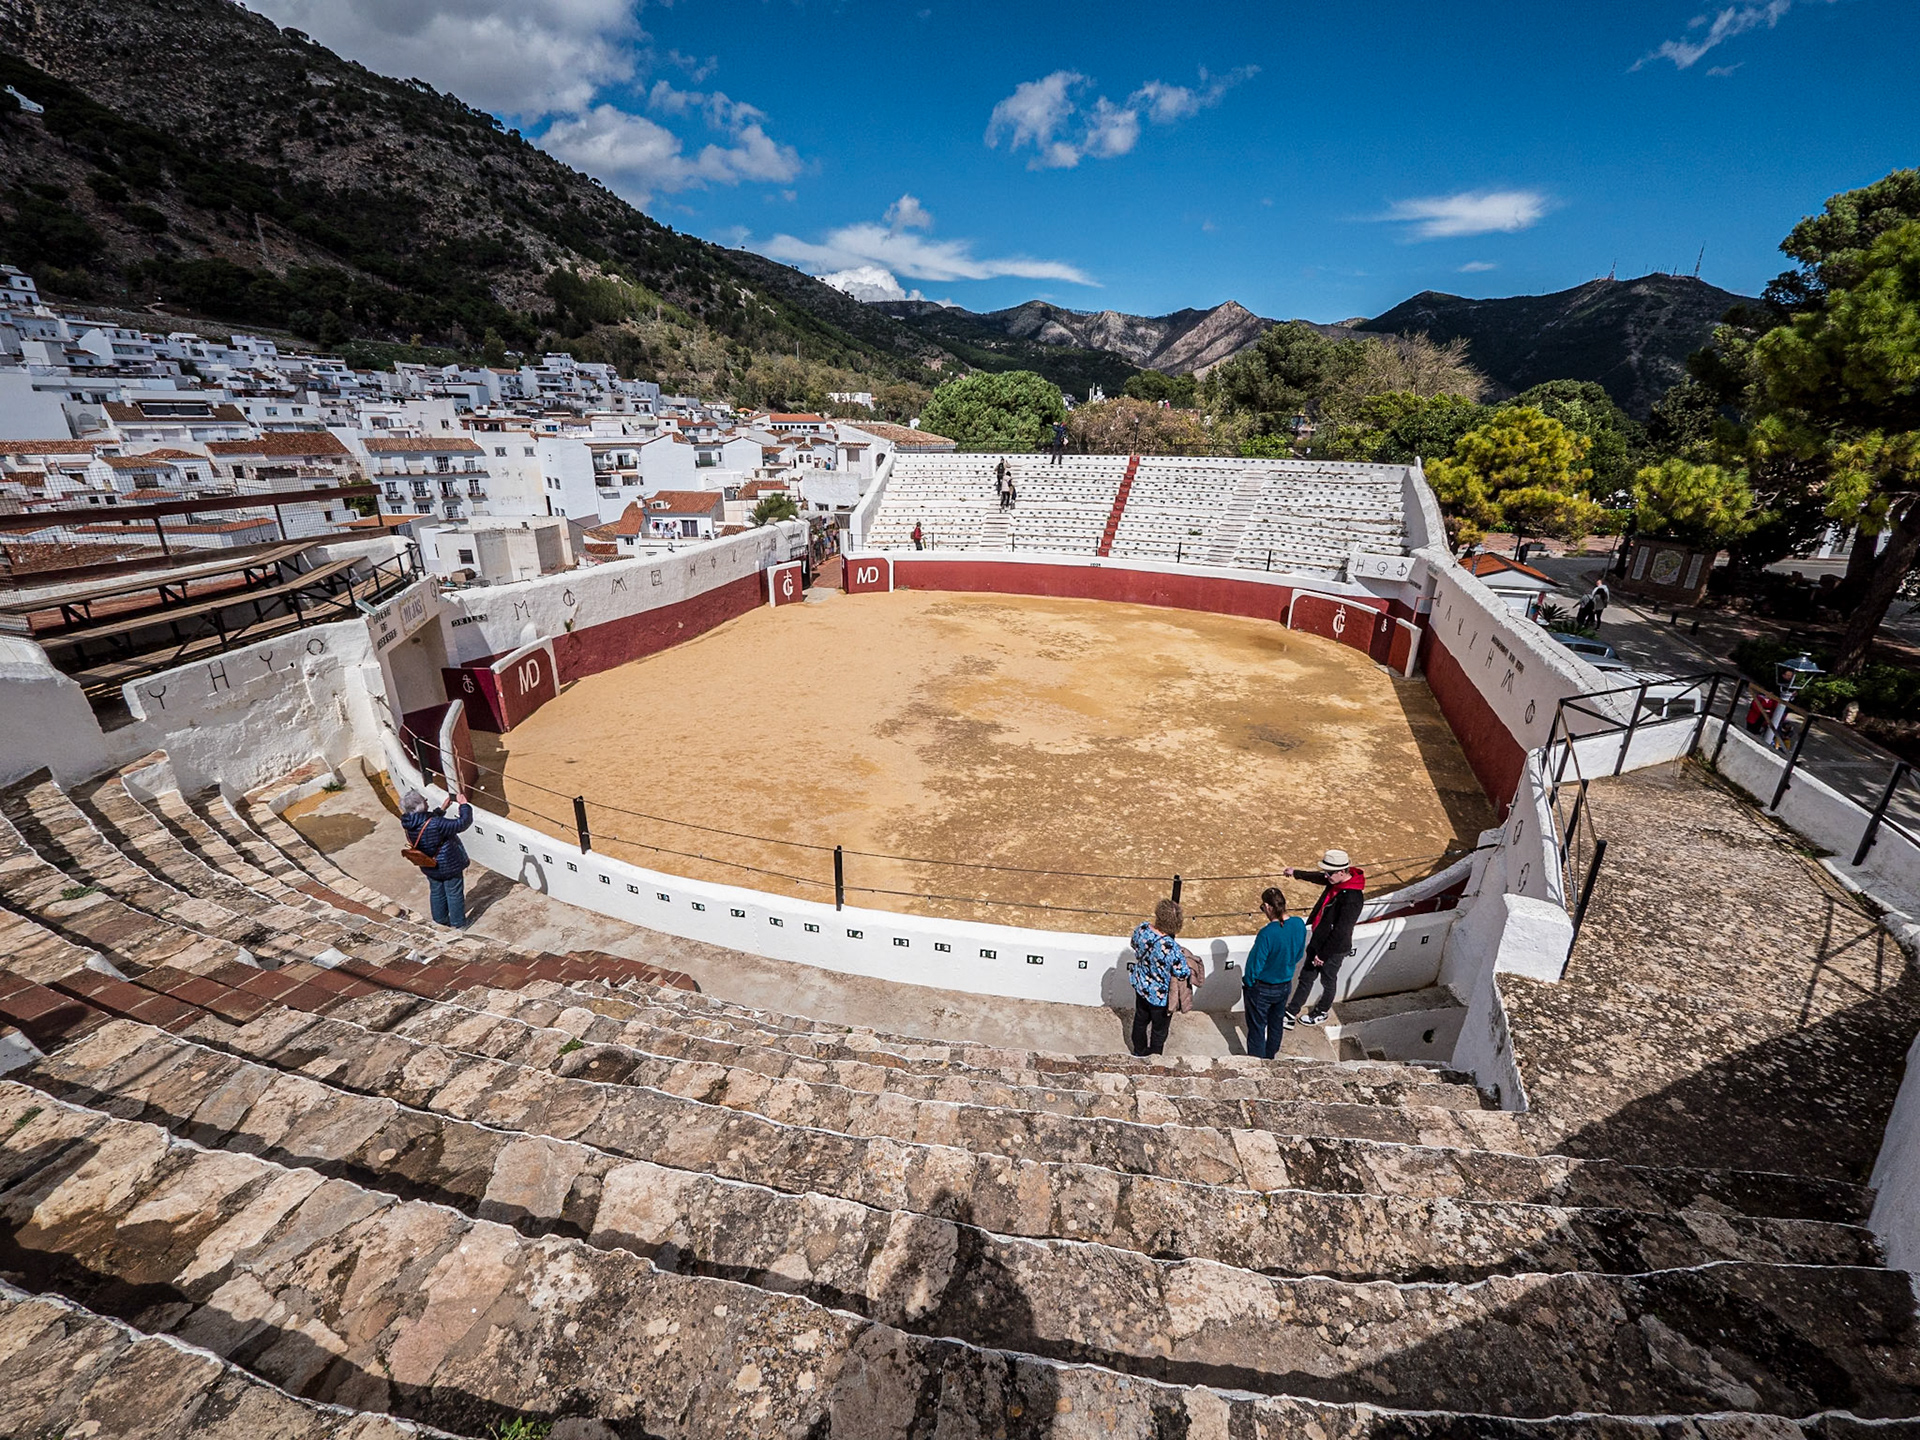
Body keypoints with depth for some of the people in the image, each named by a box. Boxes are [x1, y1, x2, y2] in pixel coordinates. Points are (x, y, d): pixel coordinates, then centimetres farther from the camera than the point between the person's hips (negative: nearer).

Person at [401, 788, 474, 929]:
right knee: (454, 893, 14)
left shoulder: (408, 823, -12)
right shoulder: (435, 824, -36)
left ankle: (440, 919, 45)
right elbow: (462, 823, -31)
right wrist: (464, 804, -21)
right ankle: (458, 923, 28)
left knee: (436, 892, 27)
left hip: (429, 867, 7)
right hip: (449, 865, -6)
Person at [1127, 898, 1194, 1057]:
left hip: (1140, 986, 5)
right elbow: (1183, 974, -23)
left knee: (1140, 1019, 30)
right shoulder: (1173, 948, -39)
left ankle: (1139, 1050, 53)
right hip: (1160, 995, -5)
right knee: (1159, 1028, 23)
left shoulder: (1142, 928, -23)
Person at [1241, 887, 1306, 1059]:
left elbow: (1255, 964, -24)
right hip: (1285, 985, 7)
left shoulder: (1267, 933, -34)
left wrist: (1247, 982, -5)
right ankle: (1270, 1057, 48)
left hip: (1262, 989, -6)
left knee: (1257, 1028, 14)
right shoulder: (1299, 924, -14)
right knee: (1276, 1023, 27)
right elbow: (1299, 954, 3)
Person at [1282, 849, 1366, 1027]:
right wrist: (1296, 873, 33)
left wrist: (1323, 954, -19)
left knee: (1328, 981, 18)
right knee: (1306, 977, 16)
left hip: (1333, 949, -8)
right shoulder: (1337, 881, -7)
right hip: (1318, 939, 8)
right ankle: (1291, 1013, 26)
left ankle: (1322, 1012, 42)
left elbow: (1340, 932, -28)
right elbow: (1318, 877, 18)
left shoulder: (1352, 898, -33)